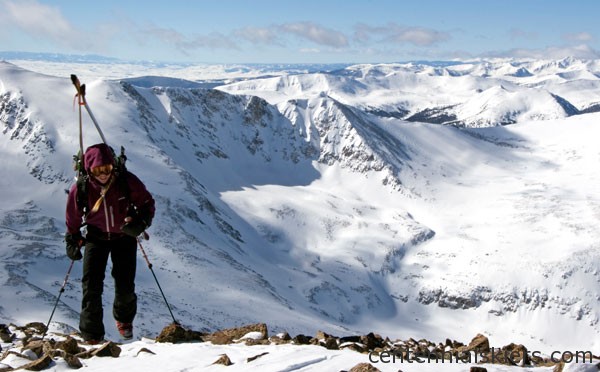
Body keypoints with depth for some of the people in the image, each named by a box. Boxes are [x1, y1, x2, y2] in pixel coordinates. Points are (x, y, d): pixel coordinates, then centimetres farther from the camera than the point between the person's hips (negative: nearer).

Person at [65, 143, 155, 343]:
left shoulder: (127, 181, -20)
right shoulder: (81, 189, -17)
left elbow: (147, 203, -6)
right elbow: (73, 218, 2)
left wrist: (140, 223, -24)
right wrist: (72, 241, 7)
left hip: (124, 237, 0)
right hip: (96, 237, 0)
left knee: (125, 286, -1)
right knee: (91, 285, -10)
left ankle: (124, 319, 32)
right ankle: (92, 336, 0)